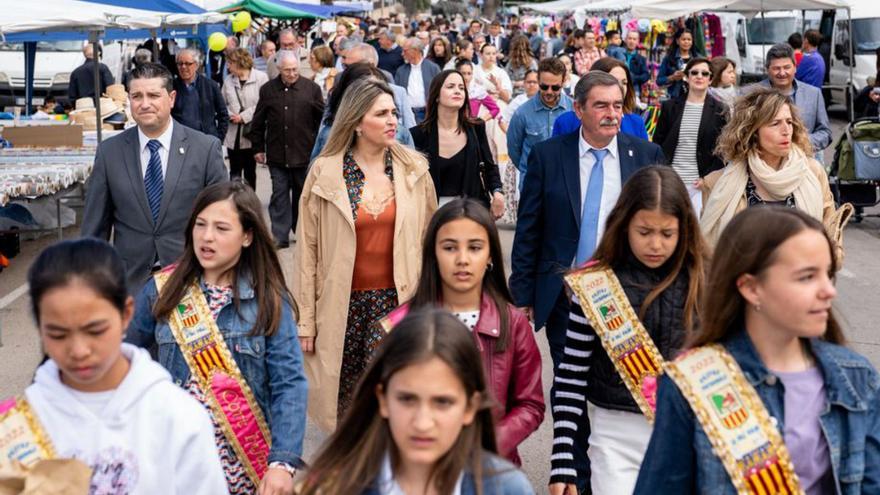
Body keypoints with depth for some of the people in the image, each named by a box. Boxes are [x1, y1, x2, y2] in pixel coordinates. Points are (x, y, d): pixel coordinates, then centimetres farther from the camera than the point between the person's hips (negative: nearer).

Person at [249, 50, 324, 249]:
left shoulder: (311, 88, -2)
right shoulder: (268, 89, 3)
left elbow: (323, 118, 2)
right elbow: (258, 123, 9)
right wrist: (258, 148, 8)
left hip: (305, 153, -1)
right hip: (277, 155, 1)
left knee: (303, 194, 11)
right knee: (279, 195, 3)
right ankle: (280, 236, 7)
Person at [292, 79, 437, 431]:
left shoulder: (414, 169, 1)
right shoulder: (325, 172, -3)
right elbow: (308, 248, -1)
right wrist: (305, 319, -2)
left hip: (398, 299, 1)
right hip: (343, 303, 0)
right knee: (342, 396, 8)